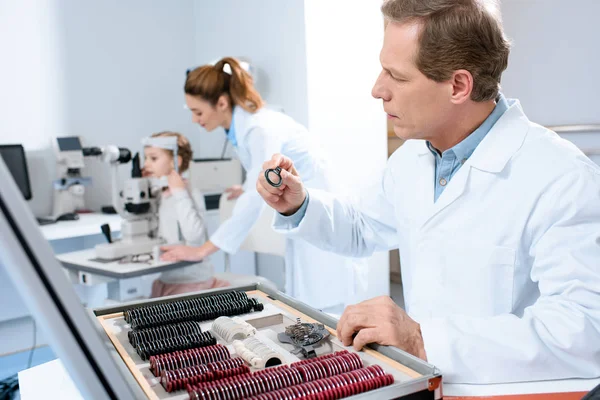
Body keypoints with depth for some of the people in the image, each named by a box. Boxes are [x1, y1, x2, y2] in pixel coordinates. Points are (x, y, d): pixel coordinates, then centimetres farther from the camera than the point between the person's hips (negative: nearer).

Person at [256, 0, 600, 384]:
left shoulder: (564, 179, -19)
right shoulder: (412, 155, 3)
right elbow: (364, 230, 18)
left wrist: (422, 339, -32)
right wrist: (299, 205, 0)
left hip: (508, 390, -5)